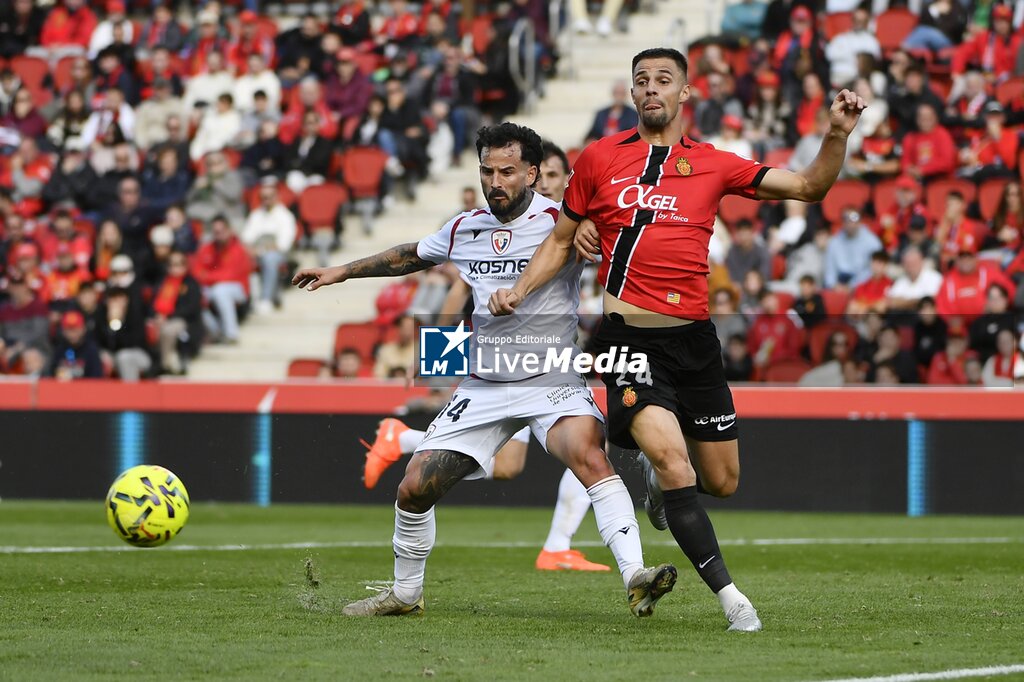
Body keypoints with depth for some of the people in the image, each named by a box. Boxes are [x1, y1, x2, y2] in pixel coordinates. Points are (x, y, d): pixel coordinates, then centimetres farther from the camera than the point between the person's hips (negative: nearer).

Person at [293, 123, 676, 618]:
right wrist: (341, 272, 33)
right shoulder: (464, 229, 8)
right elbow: (410, 256, 27)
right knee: (414, 489, 3)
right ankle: (405, 593, 26)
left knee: (589, 455, -33)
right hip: (484, 387, 5)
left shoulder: (560, 221, -9)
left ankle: (635, 577, -39)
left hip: (552, 383, -5)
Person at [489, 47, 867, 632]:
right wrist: (519, 290, 0)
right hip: (630, 337, -3)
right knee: (673, 462, -23)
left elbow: (809, 187, 5)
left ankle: (660, 474, 44)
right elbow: (561, 239, 15)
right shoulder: (599, 159, 6)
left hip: (694, 338, 3)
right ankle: (730, 596, -20)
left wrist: (838, 135, -12)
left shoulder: (713, 165, 8)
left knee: (721, 482, 8)